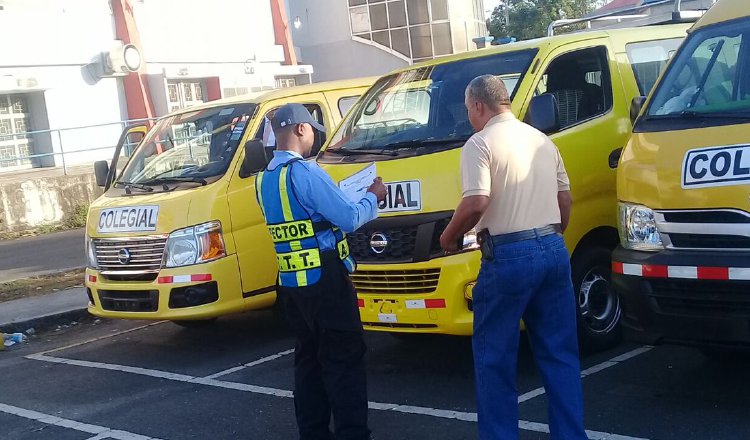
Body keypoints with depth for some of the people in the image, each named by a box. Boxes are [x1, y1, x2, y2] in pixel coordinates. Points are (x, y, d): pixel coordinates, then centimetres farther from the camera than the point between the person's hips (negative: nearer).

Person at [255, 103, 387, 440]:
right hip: (324, 280, -8)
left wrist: (345, 199, 23)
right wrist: (372, 198, 2)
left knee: (308, 356, 16)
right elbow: (349, 219, -16)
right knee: (344, 357, -1)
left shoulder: (263, 179, 11)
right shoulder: (305, 171, -16)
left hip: (290, 282, 8)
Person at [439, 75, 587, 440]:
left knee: (494, 357, 5)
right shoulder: (541, 140, 15)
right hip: (554, 251, 7)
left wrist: (449, 237, -4)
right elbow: (565, 198, 18)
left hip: (509, 256, -7)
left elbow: (476, 204, -20)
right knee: (560, 352, 13)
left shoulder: (481, 143, -7)